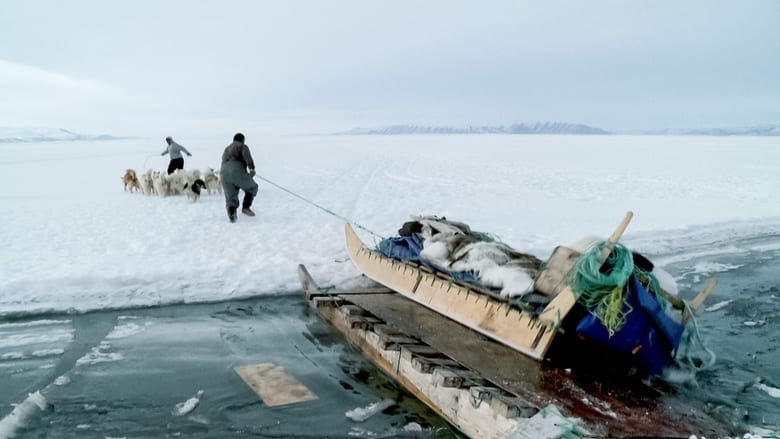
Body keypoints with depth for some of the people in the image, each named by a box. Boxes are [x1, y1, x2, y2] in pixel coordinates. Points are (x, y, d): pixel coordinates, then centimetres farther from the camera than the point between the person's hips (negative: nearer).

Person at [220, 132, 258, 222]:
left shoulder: (226, 150, 36)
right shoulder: (243, 146, 14)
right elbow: (247, 156, -8)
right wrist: (251, 168, -17)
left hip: (224, 174, 5)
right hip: (237, 172, -5)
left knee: (231, 198, 5)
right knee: (252, 188, 18)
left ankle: (231, 215, -22)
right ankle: (245, 207, 4)